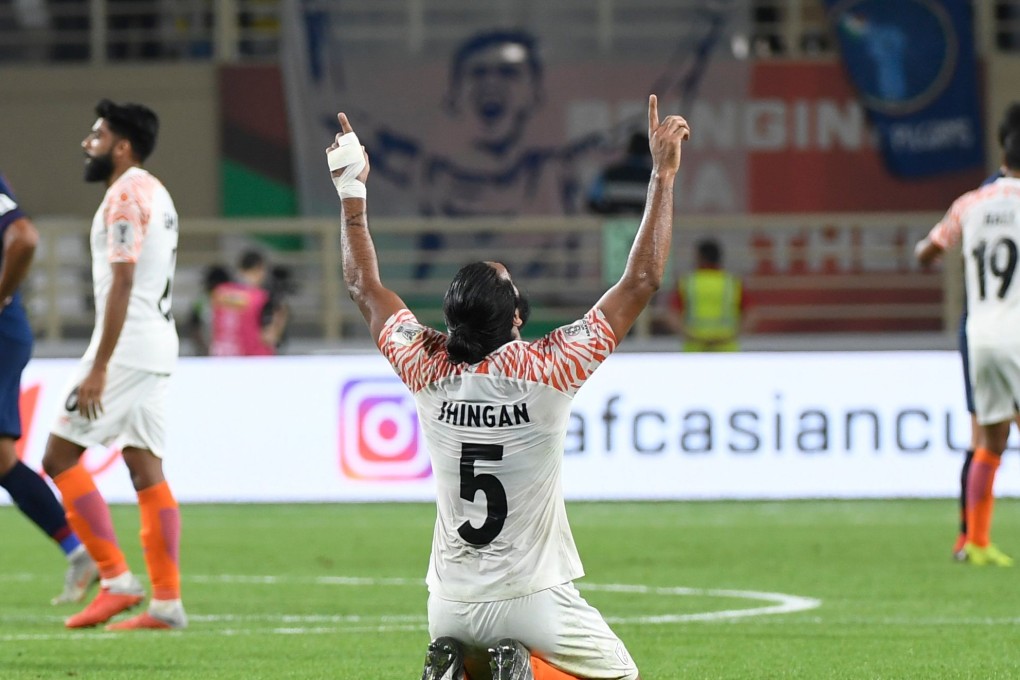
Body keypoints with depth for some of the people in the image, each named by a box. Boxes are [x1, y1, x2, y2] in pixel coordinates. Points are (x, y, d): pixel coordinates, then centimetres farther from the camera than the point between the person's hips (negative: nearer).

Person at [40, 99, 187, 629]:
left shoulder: (125, 196, -12)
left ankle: (116, 579, -10)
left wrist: (98, 369, -21)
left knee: (60, 457, -6)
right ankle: (166, 600, 2)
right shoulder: (156, 194, 18)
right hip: (158, 346, 10)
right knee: (146, 470, 7)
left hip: (126, 346, -10)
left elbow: (122, 285, -19)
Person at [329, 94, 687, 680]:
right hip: (534, 602, -4)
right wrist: (664, 175, -7)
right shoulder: (548, 371, -17)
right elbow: (642, 281, -12)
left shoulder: (429, 372, -7)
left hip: (451, 605, 4)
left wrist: (352, 191, 17)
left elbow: (365, 287, 10)